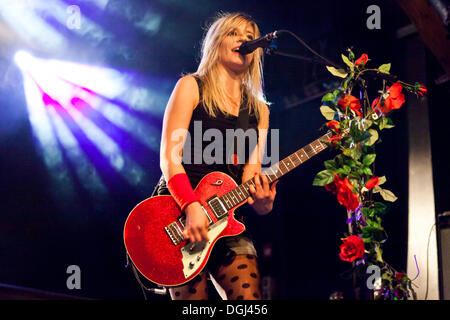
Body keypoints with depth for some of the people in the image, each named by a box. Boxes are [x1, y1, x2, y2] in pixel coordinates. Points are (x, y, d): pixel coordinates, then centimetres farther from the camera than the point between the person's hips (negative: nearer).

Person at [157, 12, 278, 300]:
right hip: (181, 212, -4)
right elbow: (169, 157, -6)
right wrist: (192, 206, -21)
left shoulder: (259, 110, 17)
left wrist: (262, 201, -13)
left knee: (250, 295, -12)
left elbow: (250, 171, 10)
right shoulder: (192, 87, 4)